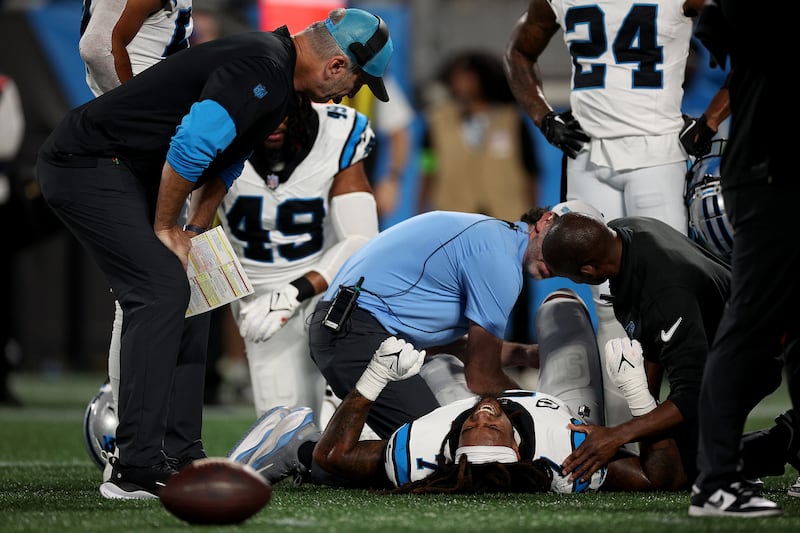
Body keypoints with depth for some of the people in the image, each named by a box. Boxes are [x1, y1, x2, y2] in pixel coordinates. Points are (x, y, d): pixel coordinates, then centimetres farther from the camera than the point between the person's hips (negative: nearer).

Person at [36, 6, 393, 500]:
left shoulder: (276, 75, 12)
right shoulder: (261, 70, -22)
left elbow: (224, 163, 22)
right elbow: (191, 147, -29)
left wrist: (195, 231, 11)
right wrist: (166, 229, -15)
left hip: (128, 176, 11)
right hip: (87, 163, -11)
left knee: (187, 293, 10)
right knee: (162, 291, -17)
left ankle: (183, 458, 13)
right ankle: (136, 470, -18)